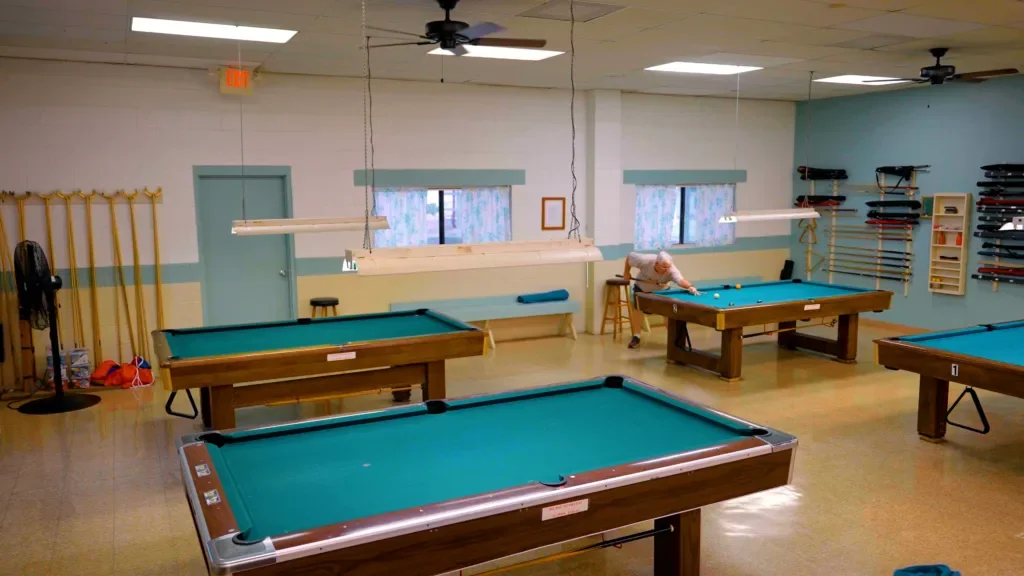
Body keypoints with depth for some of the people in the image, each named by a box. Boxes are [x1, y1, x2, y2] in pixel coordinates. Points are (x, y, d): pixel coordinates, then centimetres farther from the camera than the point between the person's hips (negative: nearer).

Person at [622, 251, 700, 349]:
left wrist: (690, 287, -78)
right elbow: (629, 257, -21)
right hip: (641, 288, 0)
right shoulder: (645, 260, -38)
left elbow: (681, 280, -59)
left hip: (661, 290, 0)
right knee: (636, 309, -6)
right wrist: (626, 272, -14)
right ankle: (636, 337, 2)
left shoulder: (671, 270, -40)